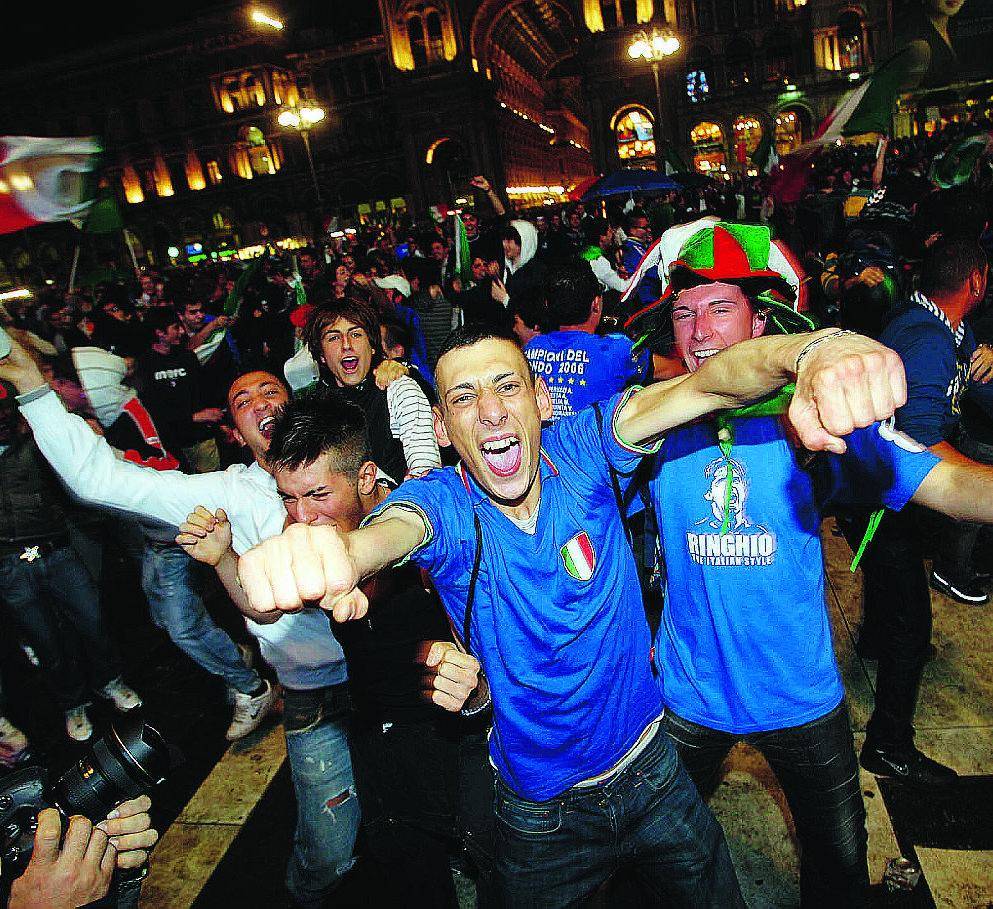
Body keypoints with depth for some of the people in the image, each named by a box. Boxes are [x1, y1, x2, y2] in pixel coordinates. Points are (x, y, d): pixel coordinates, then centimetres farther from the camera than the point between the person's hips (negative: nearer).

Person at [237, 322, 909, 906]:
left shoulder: (582, 451, -17)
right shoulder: (443, 503, -19)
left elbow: (704, 385, -32)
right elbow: (390, 530, -42)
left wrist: (812, 350, -53)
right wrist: (337, 554, -66)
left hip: (650, 769, 2)